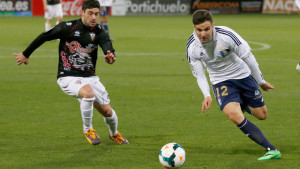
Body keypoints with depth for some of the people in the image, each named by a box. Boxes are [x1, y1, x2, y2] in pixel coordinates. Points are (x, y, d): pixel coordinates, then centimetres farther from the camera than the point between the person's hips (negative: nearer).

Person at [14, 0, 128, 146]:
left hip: (89, 77, 4)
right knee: (89, 92, -34)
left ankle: (114, 134, 38)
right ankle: (88, 129, -9)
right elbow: (44, 37, 2)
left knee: (107, 111, 2)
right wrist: (25, 54, 11)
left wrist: (110, 55, -51)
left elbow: (106, 44, -27)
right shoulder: (68, 27, -10)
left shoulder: (98, 31, -4)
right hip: (68, 77, -4)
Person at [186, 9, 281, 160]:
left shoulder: (226, 35, -27)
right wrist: (207, 95, -23)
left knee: (262, 115, 8)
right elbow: (199, 75, -5)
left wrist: (261, 82, -4)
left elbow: (247, 56, -14)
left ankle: (243, 104, 45)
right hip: (221, 81, 0)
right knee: (234, 115, -27)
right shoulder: (192, 47, -18)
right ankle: (271, 149, -24)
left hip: (242, 75, 0)